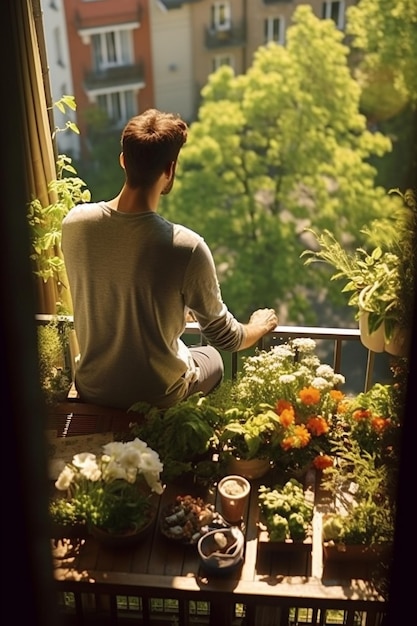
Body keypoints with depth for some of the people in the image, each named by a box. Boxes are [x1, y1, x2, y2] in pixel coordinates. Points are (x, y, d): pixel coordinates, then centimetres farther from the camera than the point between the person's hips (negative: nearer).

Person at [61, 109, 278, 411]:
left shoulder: (75, 222, -15)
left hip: (92, 389, 4)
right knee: (212, 358, 30)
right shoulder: (186, 247, -29)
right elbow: (225, 338, -14)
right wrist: (260, 326, 10)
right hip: (156, 398, -3)